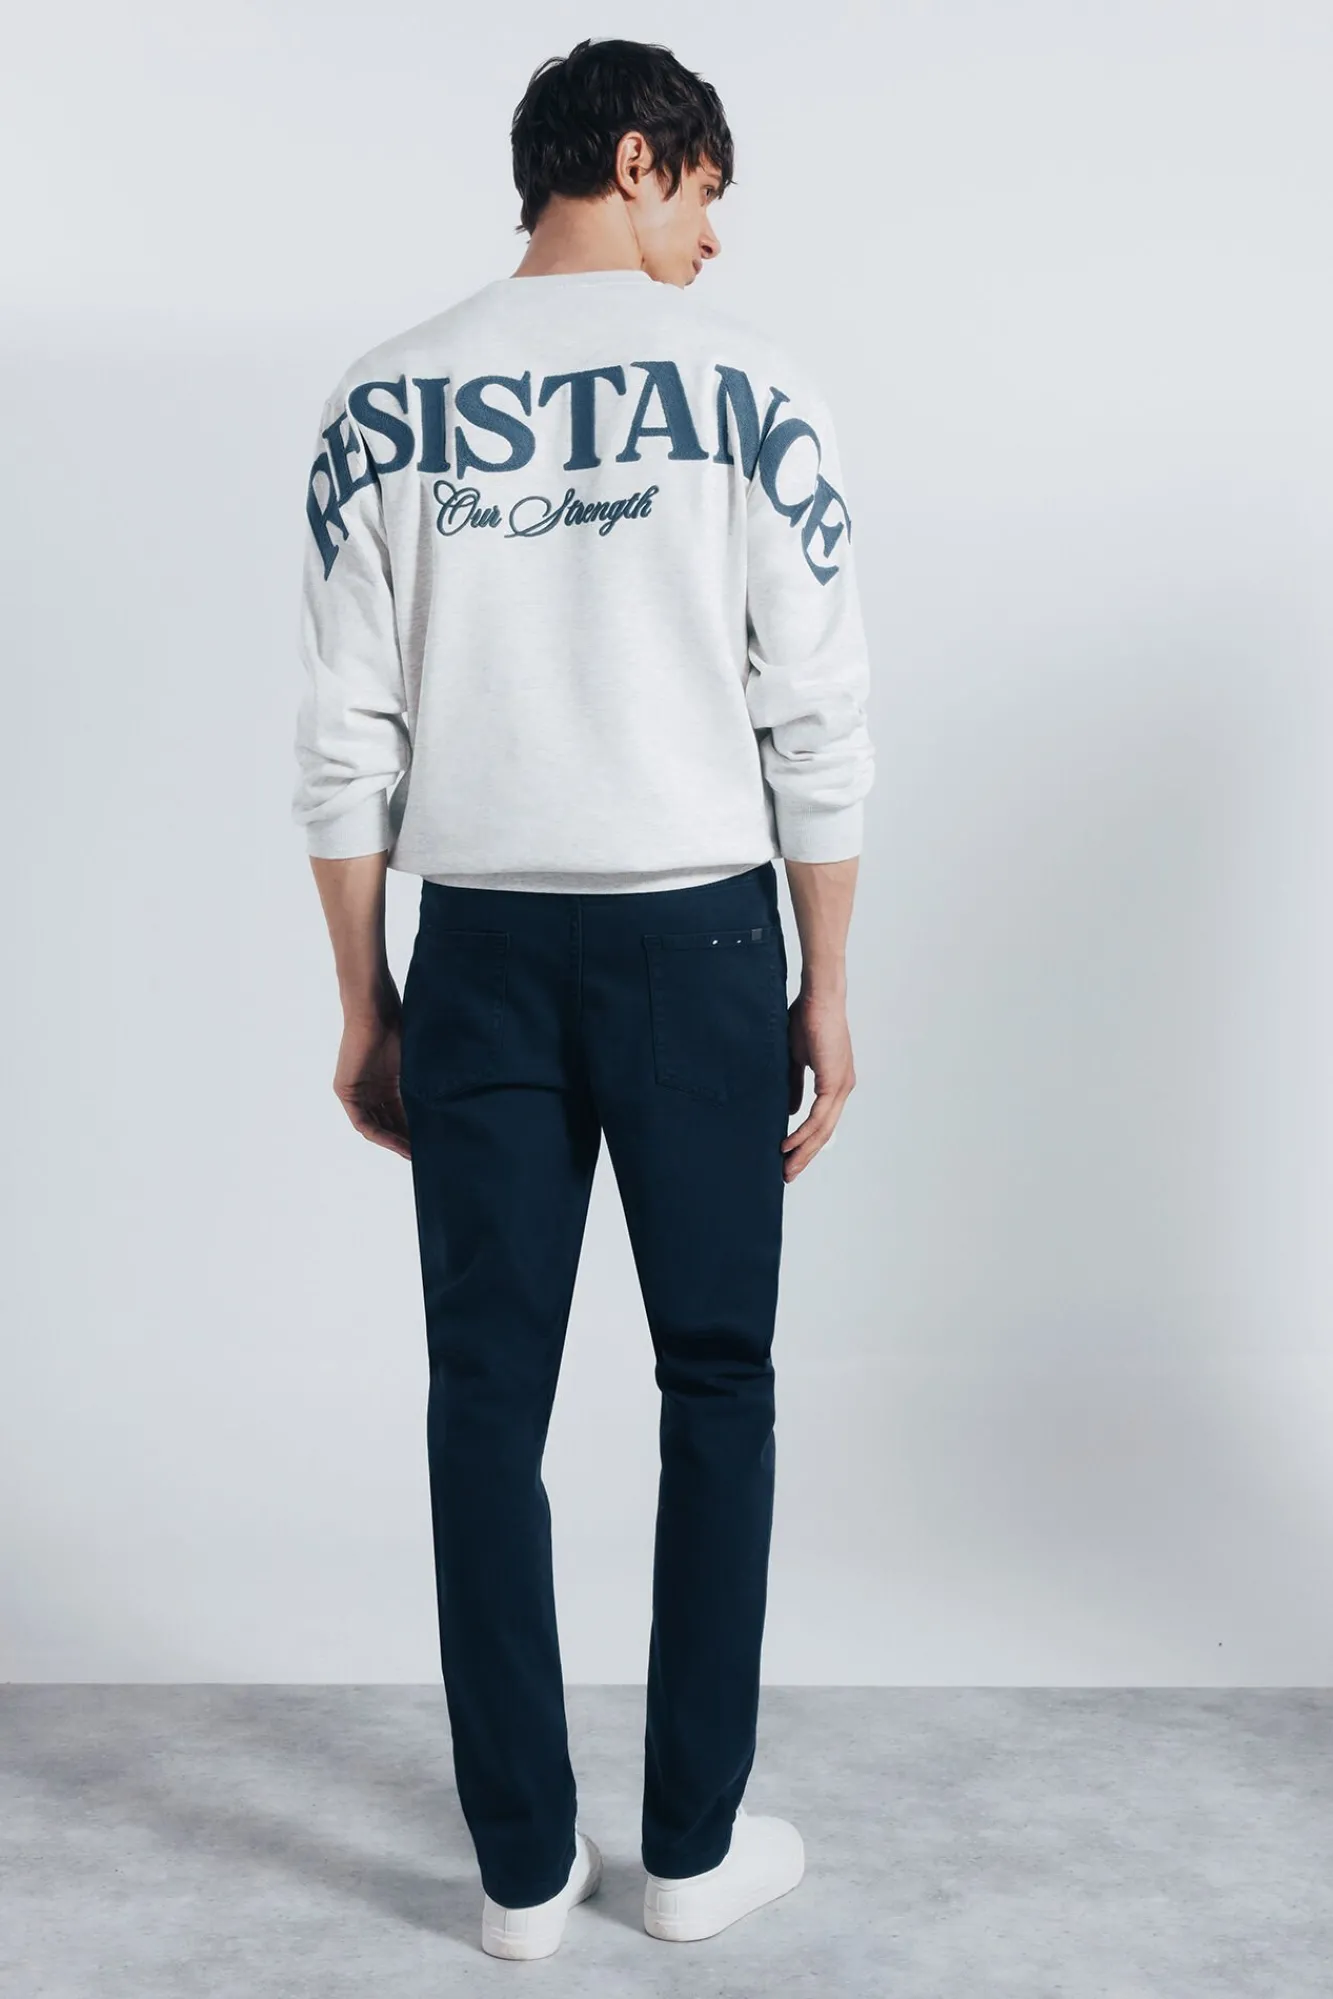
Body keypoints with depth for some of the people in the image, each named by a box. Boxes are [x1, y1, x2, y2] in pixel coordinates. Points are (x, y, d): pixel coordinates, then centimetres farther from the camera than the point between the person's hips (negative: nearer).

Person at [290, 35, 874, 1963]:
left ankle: (525, 1866, 17)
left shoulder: (385, 402, 4)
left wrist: (367, 1003, 8)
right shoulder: (750, 388, -3)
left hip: (481, 950, 2)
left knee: (488, 1394, 8)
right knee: (717, 1383, 11)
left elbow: (345, 741, 1)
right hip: (698, 939, -2)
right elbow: (819, 722, -6)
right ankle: (696, 1843, 20)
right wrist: (827, 989, 2)